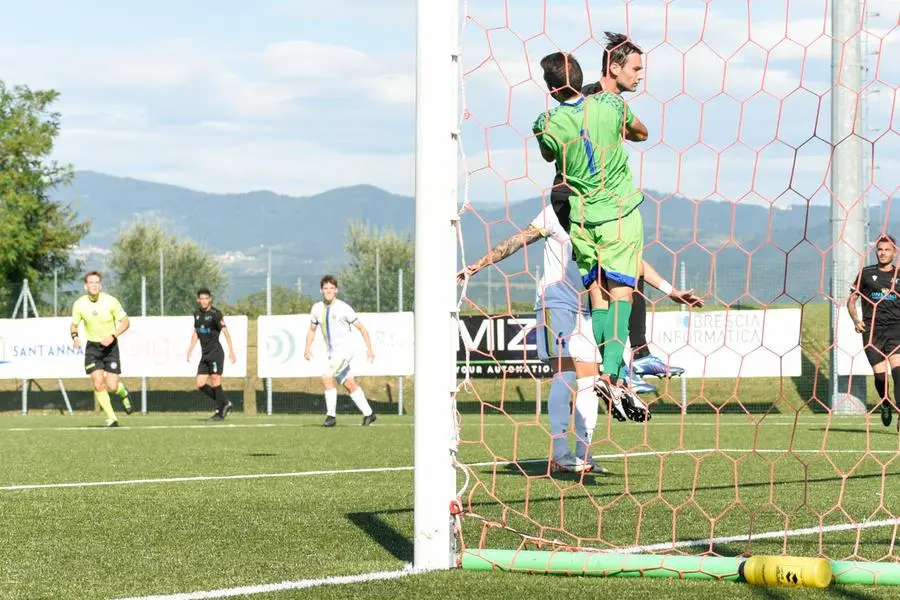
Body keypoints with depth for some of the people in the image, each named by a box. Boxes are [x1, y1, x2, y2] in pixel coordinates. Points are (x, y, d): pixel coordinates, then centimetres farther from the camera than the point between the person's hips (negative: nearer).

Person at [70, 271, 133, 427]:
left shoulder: (111, 302, -14)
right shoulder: (79, 304, -8)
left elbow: (125, 322, -5)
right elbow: (74, 325, 7)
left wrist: (113, 336, -20)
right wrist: (75, 336, -15)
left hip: (110, 346, -2)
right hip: (92, 346, 2)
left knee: (112, 386, -9)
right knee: (98, 383, -14)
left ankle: (123, 393, 29)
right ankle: (111, 418, -1)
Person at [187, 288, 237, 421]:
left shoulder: (215, 314, -11)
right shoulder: (197, 314, 11)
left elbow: (225, 332, -15)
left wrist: (231, 351, -22)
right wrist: (190, 349, 17)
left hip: (215, 352, -7)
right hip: (204, 354, 7)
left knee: (215, 381, -13)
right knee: (200, 384, 1)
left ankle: (220, 413, -6)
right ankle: (224, 403, 13)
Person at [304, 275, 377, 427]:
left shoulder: (343, 308, -12)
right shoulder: (317, 308, 4)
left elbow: (362, 328, -5)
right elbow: (312, 329, 18)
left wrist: (369, 349, -8)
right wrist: (308, 348, 3)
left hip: (344, 349, -6)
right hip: (331, 352, 6)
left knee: (327, 377, -20)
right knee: (349, 384, 9)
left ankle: (331, 415, -15)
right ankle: (368, 413, 20)